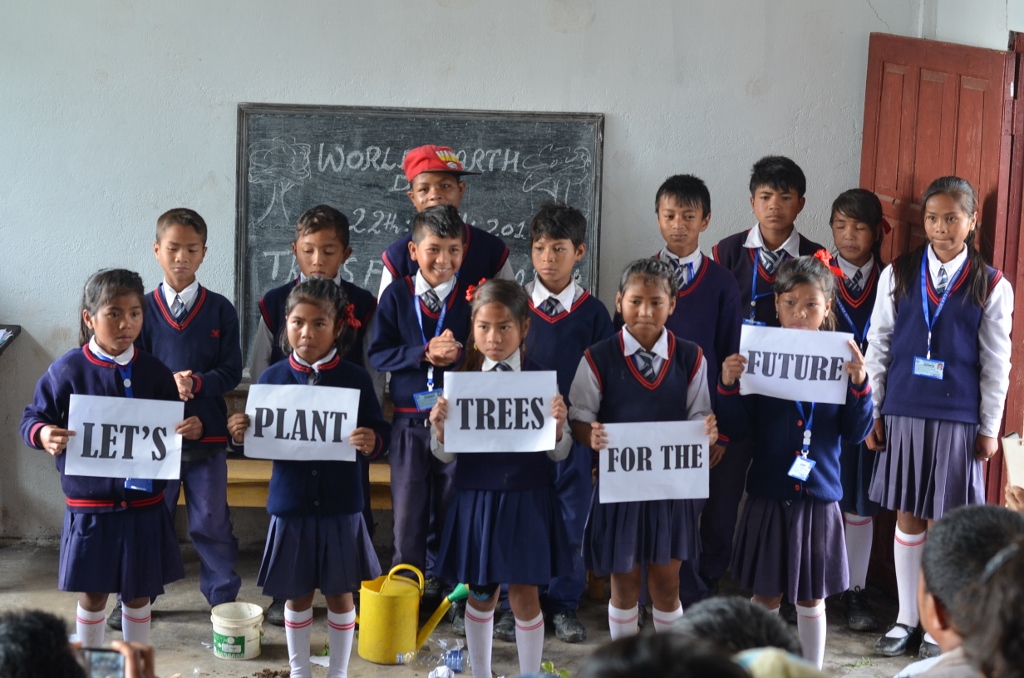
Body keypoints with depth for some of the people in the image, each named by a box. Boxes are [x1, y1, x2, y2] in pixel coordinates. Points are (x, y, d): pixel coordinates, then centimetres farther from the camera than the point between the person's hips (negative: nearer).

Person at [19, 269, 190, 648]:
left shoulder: (154, 372, -1)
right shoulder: (67, 370, -8)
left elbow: (175, 426, 8)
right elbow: (32, 418, -3)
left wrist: (192, 429, -14)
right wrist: (42, 434, -25)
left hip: (143, 504, 2)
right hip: (90, 506, -2)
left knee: (139, 592, 14)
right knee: (92, 592, 10)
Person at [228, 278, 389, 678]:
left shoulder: (355, 379, -5)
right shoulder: (272, 378, -2)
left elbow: (379, 433, -5)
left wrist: (371, 442, -26)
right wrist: (240, 435, -18)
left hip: (340, 507, -1)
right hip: (290, 506, 1)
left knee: (340, 593, 11)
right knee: (297, 595, 14)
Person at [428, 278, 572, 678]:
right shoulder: (461, 380, -1)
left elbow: (558, 453, -1)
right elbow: (446, 455, 1)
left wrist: (558, 426, -21)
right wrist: (439, 428, -19)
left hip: (528, 499, -1)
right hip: (476, 498, 1)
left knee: (525, 595, 3)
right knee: (481, 595, 12)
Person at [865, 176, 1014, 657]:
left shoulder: (992, 288, -1)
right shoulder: (897, 275, 2)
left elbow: (996, 363, 1)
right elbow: (878, 347, 5)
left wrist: (989, 428, 0)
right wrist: (873, 414, 3)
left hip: (958, 419, -1)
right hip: (902, 414, 2)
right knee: (908, 518, 10)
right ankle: (906, 618, 22)